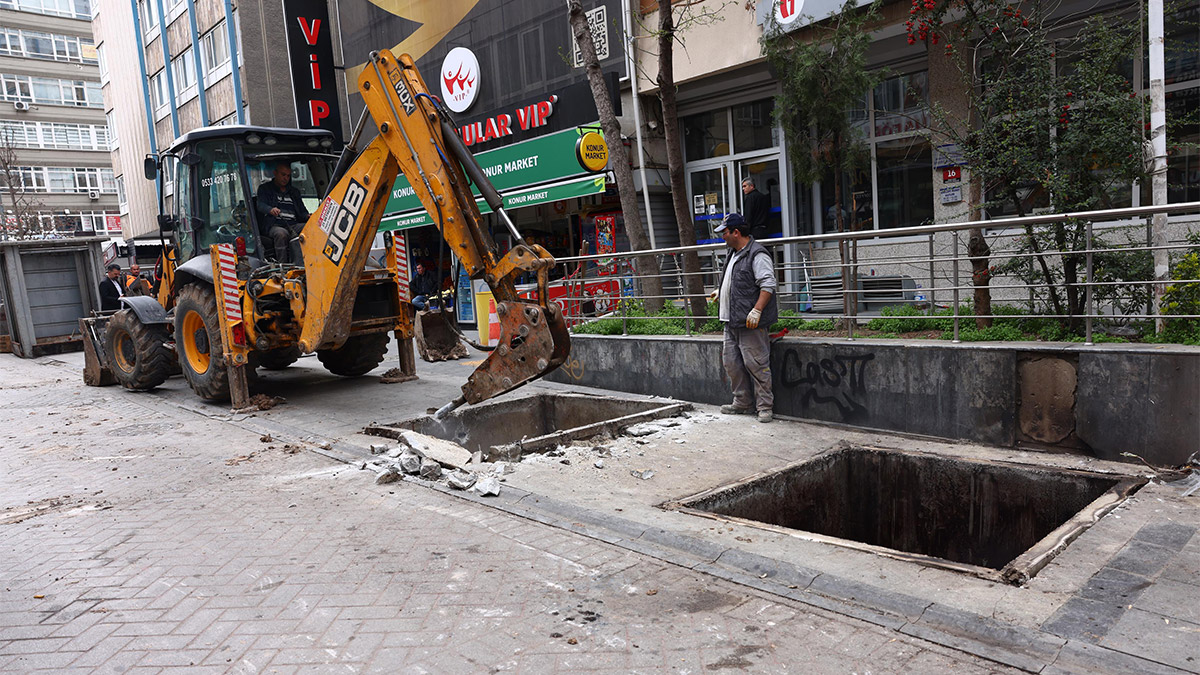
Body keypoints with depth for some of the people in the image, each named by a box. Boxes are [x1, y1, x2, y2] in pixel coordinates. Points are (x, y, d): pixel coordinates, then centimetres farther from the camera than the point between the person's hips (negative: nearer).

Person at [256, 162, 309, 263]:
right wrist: (270, 210, -28)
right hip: (273, 226, -3)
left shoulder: (294, 191, 29)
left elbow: (302, 211, 25)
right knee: (281, 233, -40)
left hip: (293, 225, 4)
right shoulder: (265, 188, 15)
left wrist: (308, 217, -1)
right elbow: (260, 205, -3)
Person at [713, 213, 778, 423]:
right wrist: (722, 291, 41)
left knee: (756, 364, -6)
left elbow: (768, 285, -20)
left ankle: (765, 407, 2)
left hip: (750, 322, -10)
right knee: (731, 362, 12)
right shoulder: (735, 254, 17)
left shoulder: (757, 255, -13)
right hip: (731, 321, 10)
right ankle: (742, 403, 23)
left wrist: (756, 311, -26)